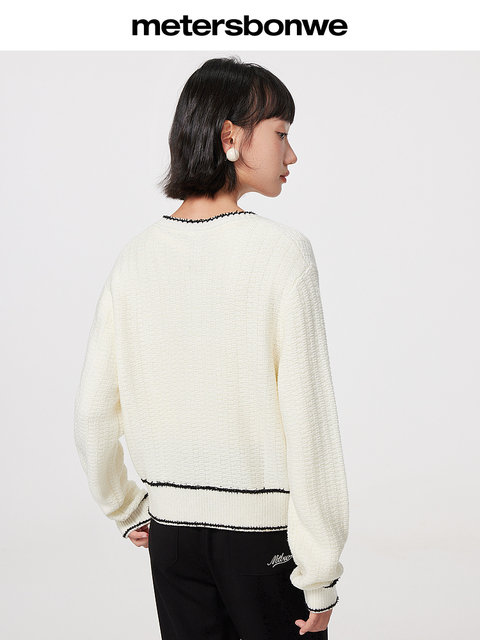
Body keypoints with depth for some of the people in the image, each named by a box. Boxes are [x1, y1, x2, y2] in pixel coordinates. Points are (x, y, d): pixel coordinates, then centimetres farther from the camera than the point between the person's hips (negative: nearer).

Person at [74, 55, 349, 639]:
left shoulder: (136, 258, -1)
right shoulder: (281, 252, -15)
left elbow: (92, 417, 2)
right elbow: (308, 421, -17)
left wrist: (127, 512, 18)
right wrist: (321, 576, -10)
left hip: (173, 530, 4)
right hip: (268, 526, -4)